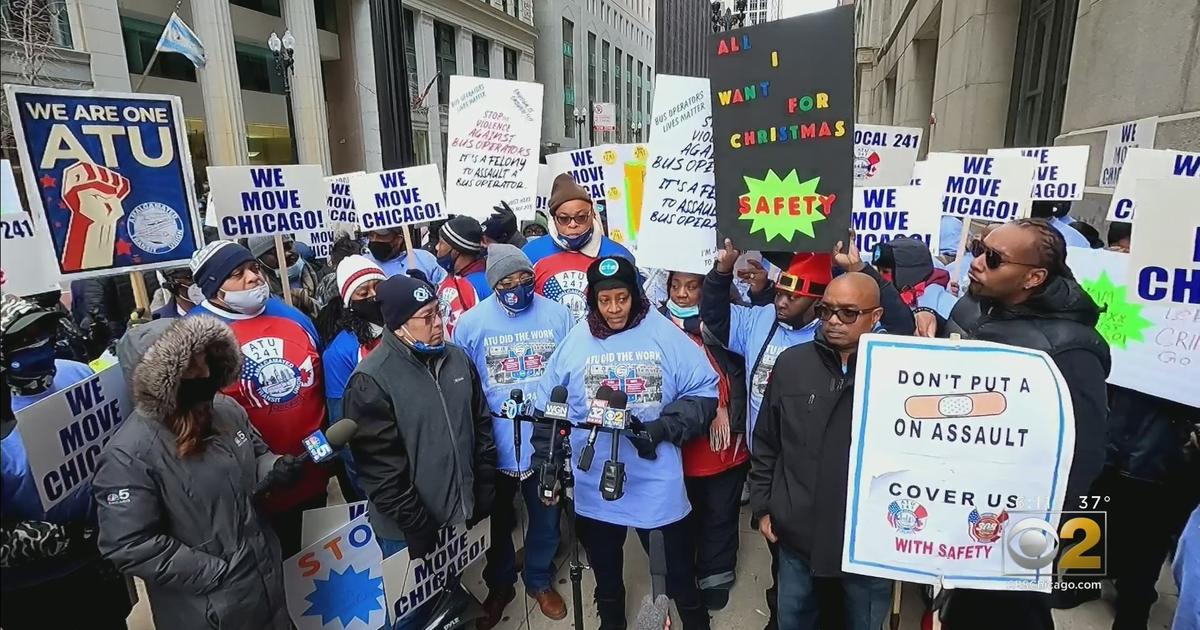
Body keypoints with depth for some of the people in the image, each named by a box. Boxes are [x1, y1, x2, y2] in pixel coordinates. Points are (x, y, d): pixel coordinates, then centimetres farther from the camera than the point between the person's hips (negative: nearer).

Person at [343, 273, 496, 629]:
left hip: (460, 517, 5)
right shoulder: (372, 381, -19)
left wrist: (484, 494, 6)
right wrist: (418, 528, -15)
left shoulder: (457, 360, 0)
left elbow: (482, 429, 8)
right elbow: (381, 469, -18)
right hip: (408, 533, -5)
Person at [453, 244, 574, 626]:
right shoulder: (471, 323, -9)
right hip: (493, 444, -1)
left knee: (545, 517, 20)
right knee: (498, 520, 20)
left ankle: (540, 581, 46)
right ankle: (499, 586, 46)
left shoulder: (557, 315, -6)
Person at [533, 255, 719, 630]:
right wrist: (546, 463, 3)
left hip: (658, 485, -2)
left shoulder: (666, 335, -9)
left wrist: (663, 428, -19)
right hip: (594, 487, 2)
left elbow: (703, 391, -7)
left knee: (679, 571, 18)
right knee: (605, 574, 26)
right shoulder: (574, 342, -4)